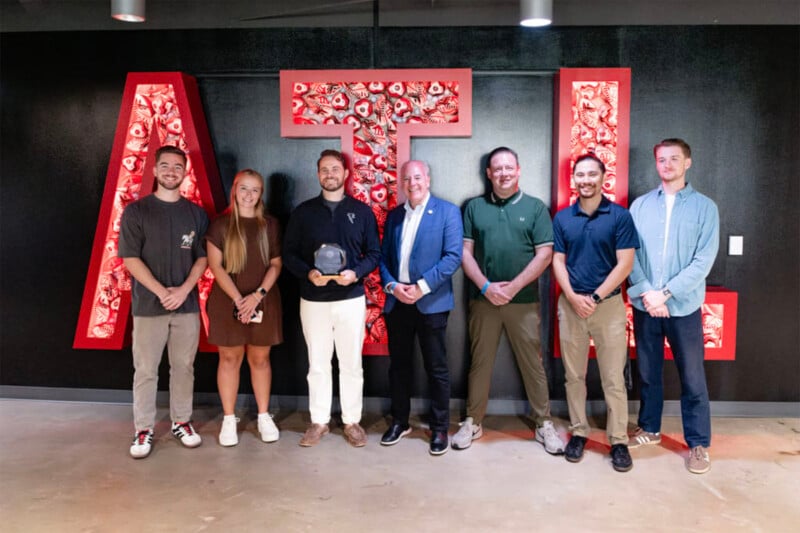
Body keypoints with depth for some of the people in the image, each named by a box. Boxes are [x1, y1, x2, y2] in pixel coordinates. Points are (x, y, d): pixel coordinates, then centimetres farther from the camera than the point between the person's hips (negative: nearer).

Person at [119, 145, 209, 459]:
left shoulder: (196, 213, 8)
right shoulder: (136, 211, -1)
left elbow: (203, 257, 6)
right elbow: (130, 259, -6)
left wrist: (184, 290, -10)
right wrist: (162, 292, -14)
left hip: (187, 304, 2)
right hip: (148, 305, -2)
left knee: (183, 366, 9)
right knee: (145, 370, 4)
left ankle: (181, 422, 23)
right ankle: (143, 429, 16)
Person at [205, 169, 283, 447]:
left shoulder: (270, 225, 5)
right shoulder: (220, 224, 0)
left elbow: (276, 265, 3)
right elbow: (215, 265, -5)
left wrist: (258, 294, -11)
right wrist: (238, 299, -14)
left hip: (263, 302, 1)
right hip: (228, 302, -1)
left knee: (260, 359, 8)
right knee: (230, 358, 5)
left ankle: (264, 416, 20)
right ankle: (228, 419, 16)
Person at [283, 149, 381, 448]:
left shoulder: (362, 211, 5)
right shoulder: (303, 212, 5)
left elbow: (374, 253, 3)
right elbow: (289, 254, 4)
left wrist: (356, 273, -16)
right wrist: (308, 273, -15)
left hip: (351, 299, 0)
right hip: (313, 300, 1)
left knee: (351, 364, 7)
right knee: (317, 364, 9)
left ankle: (352, 421, 21)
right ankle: (319, 422, 22)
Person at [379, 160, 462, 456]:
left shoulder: (447, 211, -2)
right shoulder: (394, 215, 13)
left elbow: (453, 256, -11)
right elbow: (384, 257, 11)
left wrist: (422, 287, -17)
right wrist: (391, 286, -8)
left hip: (431, 302, -4)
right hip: (397, 302, 5)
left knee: (436, 368, 4)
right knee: (398, 364, 13)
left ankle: (439, 428, 18)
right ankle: (399, 421, 29)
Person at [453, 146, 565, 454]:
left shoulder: (535, 207, 3)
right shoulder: (474, 207, 6)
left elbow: (544, 254, -4)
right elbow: (465, 252, 2)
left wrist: (513, 287, -11)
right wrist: (486, 286, -10)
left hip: (524, 301, -1)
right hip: (483, 299, 1)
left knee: (533, 363, 6)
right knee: (480, 362, 9)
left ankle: (544, 425, 20)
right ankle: (473, 422, 22)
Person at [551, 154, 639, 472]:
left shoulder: (620, 216, -3)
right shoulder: (562, 218, 6)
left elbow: (625, 264, -7)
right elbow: (558, 261, 4)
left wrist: (595, 297, -13)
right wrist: (573, 297, -11)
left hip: (609, 304, -2)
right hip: (570, 305, 3)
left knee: (613, 378, 2)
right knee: (574, 376, 10)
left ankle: (619, 441, 14)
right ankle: (578, 432, 23)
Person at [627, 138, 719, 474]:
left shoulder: (704, 207, -1)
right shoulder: (640, 205, 5)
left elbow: (703, 261, -9)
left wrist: (666, 293, -15)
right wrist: (646, 293, -13)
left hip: (684, 306, -2)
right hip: (644, 304, 2)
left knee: (692, 377, 5)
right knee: (648, 372, 14)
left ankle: (699, 443, 19)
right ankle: (649, 428, 30)